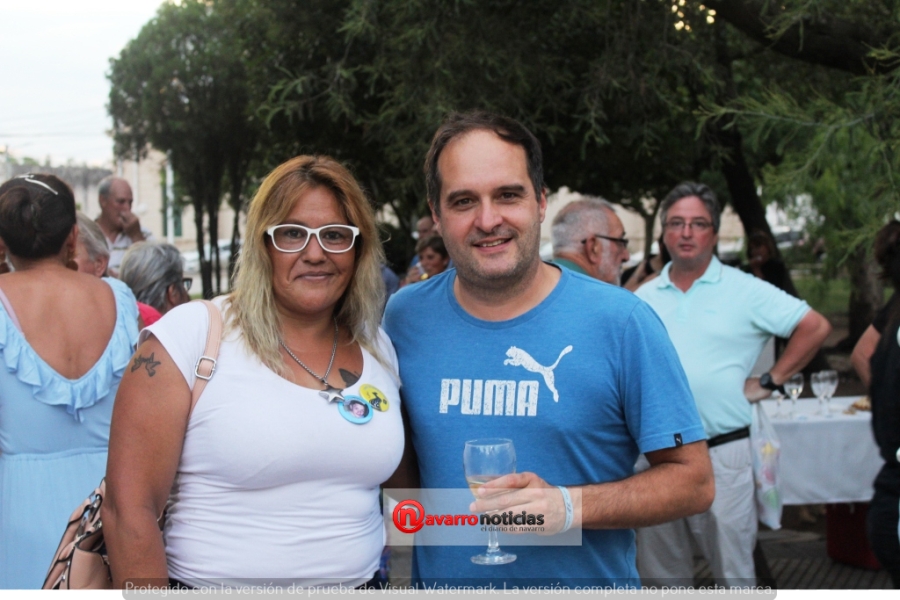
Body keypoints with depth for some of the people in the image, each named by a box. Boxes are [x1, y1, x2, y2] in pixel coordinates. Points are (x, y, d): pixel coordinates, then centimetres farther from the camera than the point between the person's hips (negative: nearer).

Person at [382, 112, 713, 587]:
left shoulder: (621, 323, -14)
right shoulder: (403, 316, -5)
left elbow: (693, 480, -12)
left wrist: (571, 506, -24)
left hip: (588, 581, -2)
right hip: (439, 575, 3)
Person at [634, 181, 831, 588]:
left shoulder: (744, 291, -2)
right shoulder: (644, 297, 10)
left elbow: (814, 326, -2)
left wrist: (769, 382, -4)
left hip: (723, 453, -3)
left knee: (733, 568, 3)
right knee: (661, 567, 13)